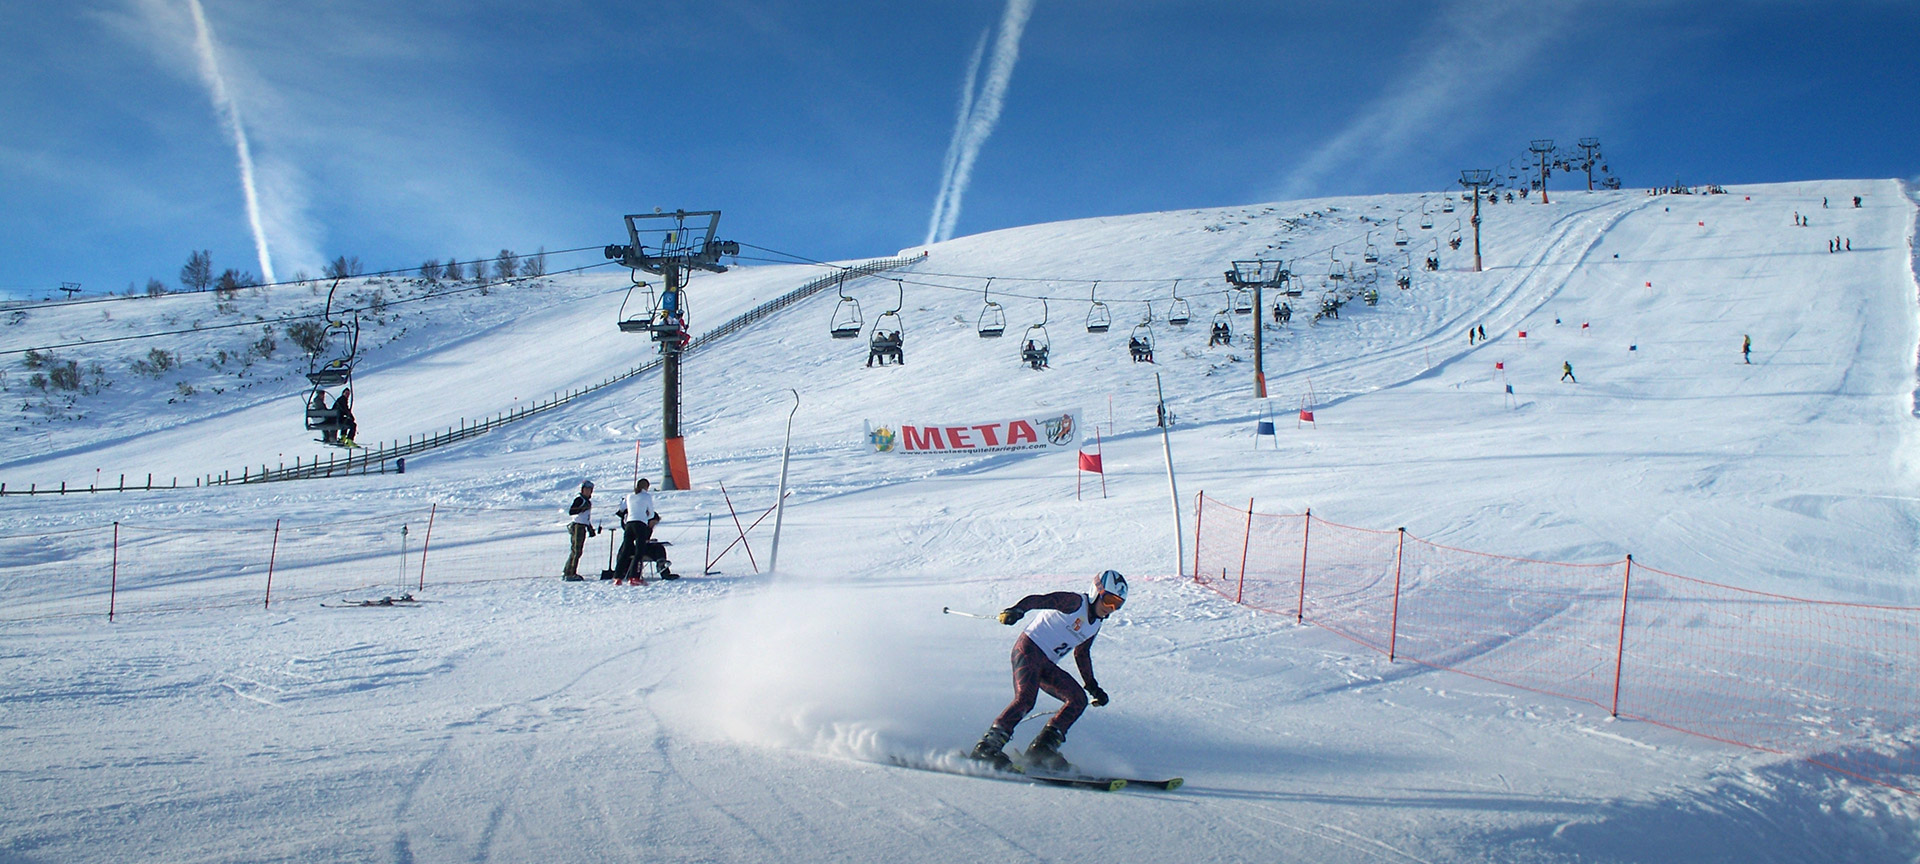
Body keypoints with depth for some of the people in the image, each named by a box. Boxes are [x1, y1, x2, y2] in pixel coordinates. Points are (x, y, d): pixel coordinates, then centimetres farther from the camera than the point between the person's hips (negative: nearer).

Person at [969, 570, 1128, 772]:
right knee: (1025, 698, -27)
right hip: (1029, 649, -9)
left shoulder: (1096, 624, 17)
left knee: (1078, 699, -6)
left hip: (1047, 665, 9)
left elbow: (1082, 653, 31)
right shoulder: (1075, 602, -8)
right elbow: (1039, 600, -22)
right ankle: (988, 747, -28)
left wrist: (1093, 687, 33)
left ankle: (1042, 748, -11)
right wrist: (1016, 610, -42)